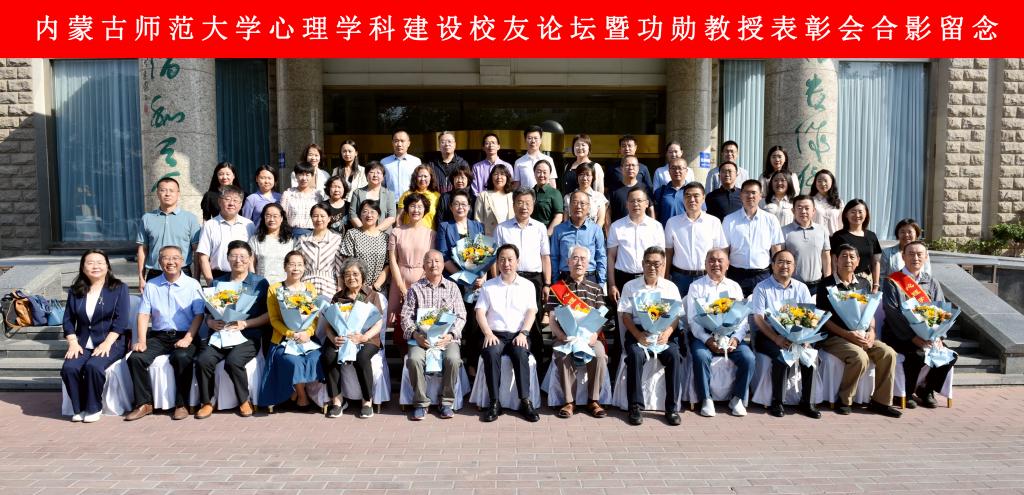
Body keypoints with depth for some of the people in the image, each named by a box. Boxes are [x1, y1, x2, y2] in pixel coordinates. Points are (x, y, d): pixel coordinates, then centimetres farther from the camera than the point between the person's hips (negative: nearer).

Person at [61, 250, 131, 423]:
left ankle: (94, 408, -11)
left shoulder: (119, 288, 2)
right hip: (83, 343, 4)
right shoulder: (75, 291, 14)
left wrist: (106, 343, -17)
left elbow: (121, 320, -7)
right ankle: (79, 408, -5)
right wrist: (73, 343, -5)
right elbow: (68, 320, 11)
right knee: (69, 368, -24)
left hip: (111, 342, -4)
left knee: (93, 366, -31)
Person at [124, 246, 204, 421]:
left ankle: (182, 405, -19)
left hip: (183, 336, -3)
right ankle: (144, 404, -7)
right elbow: (144, 315, 7)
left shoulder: (192, 284, 3)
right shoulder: (151, 286, 12)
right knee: (135, 358, -20)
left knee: (182, 358, -33)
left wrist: (188, 339, -16)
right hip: (158, 336, 4)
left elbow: (199, 315, -3)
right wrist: (142, 340, -6)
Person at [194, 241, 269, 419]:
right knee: (203, 360, -25)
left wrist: (244, 324, -12)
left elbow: (269, 315, 0)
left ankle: (244, 400, -4)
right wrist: (210, 322, -5)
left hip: (248, 337, -3)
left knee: (233, 361, -30)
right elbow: (208, 312, 18)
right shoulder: (217, 283, 17)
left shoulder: (260, 283, 6)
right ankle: (207, 402, -1)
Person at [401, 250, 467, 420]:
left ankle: (446, 402, -12)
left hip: (447, 337, 0)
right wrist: (415, 334, -12)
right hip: (421, 338, 0)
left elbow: (460, 316, 6)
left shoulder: (452, 287, 13)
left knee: (453, 359, -31)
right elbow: (406, 316, 6)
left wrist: (450, 335, -11)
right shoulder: (415, 289, 12)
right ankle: (421, 402, -12)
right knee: (414, 359, -31)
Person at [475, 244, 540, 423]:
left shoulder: (527, 285, 15)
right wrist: (488, 333, -11)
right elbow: (480, 312, 6)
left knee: (521, 353, -33)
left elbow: (531, 312, 5)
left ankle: (525, 401, -27)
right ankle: (494, 402, -27)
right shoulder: (488, 286, 15)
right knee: (491, 353, -32)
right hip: (495, 334, 0)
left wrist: (523, 333, -11)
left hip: (518, 335, 0)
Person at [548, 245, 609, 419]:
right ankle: (569, 401, -16)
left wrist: (595, 334, -11)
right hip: (564, 337, -1)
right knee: (564, 356, -33)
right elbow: (552, 318, 5)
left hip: (589, 335, 1)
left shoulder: (596, 288, 17)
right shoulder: (558, 288, 11)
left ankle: (593, 400, -13)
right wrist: (560, 335, -14)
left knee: (599, 355, -30)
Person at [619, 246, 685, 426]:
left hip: (663, 333, 1)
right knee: (636, 355, -32)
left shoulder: (671, 287, 13)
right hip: (638, 332, -1)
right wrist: (638, 334, -17)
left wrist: (667, 333, -15)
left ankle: (672, 407, -17)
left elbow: (676, 316, 6)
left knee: (674, 355, -29)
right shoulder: (630, 286, 9)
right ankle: (636, 406, -20)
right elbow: (625, 316, 1)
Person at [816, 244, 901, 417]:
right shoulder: (827, 285, -1)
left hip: (862, 336, 5)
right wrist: (848, 334, -17)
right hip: (834, 337, -5)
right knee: (860, 356, -31)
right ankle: (844, 400, -12)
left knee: (888, 353, -19)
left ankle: (880, 401, -5)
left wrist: (871, 332, -3)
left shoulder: (864, 284, 16)